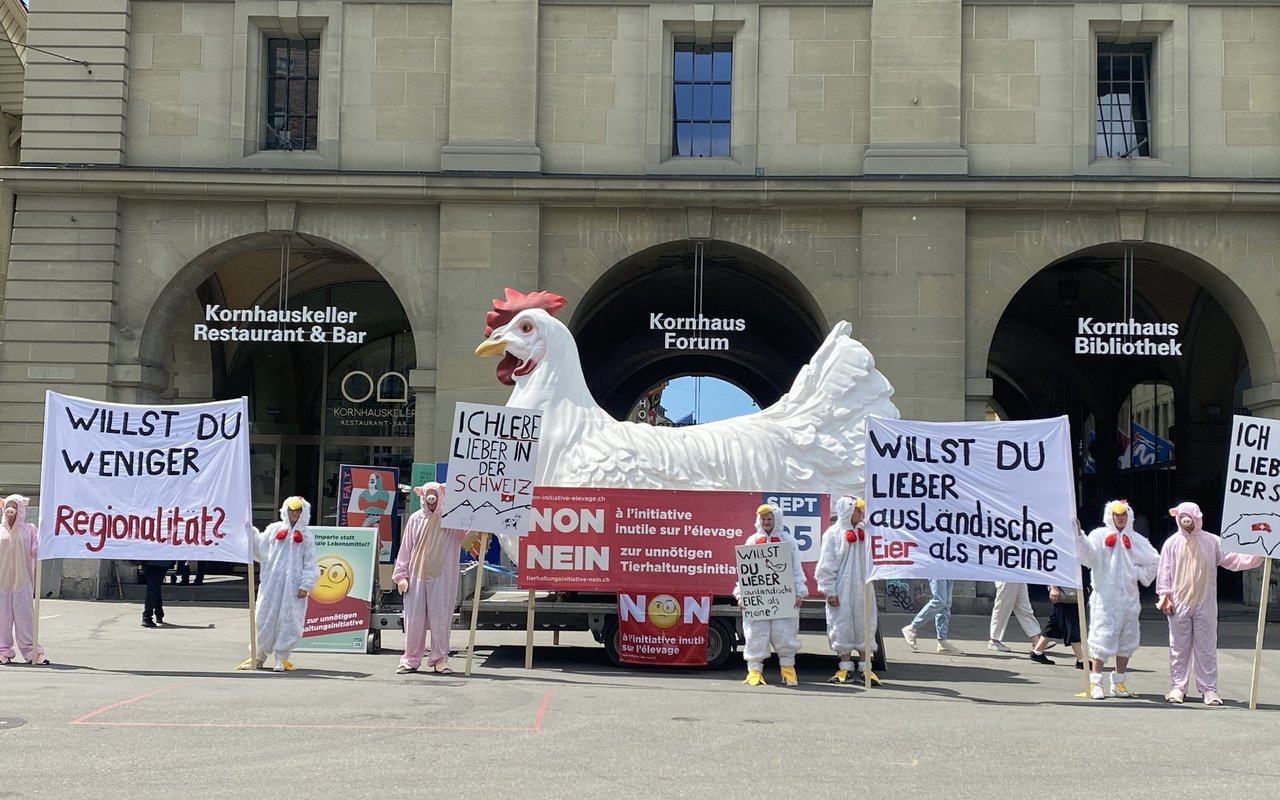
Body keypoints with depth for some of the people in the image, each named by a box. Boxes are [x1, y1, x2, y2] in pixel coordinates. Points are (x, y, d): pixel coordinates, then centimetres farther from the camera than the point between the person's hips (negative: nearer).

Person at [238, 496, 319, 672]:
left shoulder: (306, 535, 7)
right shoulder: (274, 530, 12)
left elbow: (310, 564, 4)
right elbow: (260, 549, 8)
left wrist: (305, 585, -5)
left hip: (293, 585, -1)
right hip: (271, 583, 2)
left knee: (287, 620, -1)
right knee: (264, 618, 3)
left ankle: (281, 658, 7)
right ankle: (258, 657, 15)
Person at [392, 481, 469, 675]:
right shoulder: (416, 519, 7)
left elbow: (469, 529, -13)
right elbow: (405, 549, 9)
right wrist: (401, 575, 5)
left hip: (441, 577, -2)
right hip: (416, 575, 2)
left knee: (440, 618, 0)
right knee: (414, 619, 5)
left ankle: (440, 660, 9)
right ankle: (411, 659, 14)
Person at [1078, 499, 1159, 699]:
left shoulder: (1136, 540, 13)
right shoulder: (1099, 536, 3)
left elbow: (1154, 563, 14)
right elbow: (1088, 555, -12)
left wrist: (1138, 573, 0)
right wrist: (1079, 536, -27)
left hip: (1129, 597, 4)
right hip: (1105, 598, -4)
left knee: (1127, 641, 9)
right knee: (1102, 638, -9)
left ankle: (1119, 682, 19)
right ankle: (1095, 683, -5)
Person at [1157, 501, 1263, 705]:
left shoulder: (1213, 542, 5)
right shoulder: (1172, 543, 4)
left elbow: (1232, 559, -1)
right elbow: (1164, 572, 5)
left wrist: (1256, 557, -15)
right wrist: (1165, 595, -3)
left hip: (1205, 604, 0)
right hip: (1179, 604, 0)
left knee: (1207, 648, 2)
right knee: (1179, 648, 5)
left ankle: (1209, 689, 8)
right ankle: (1178, 687, 12)